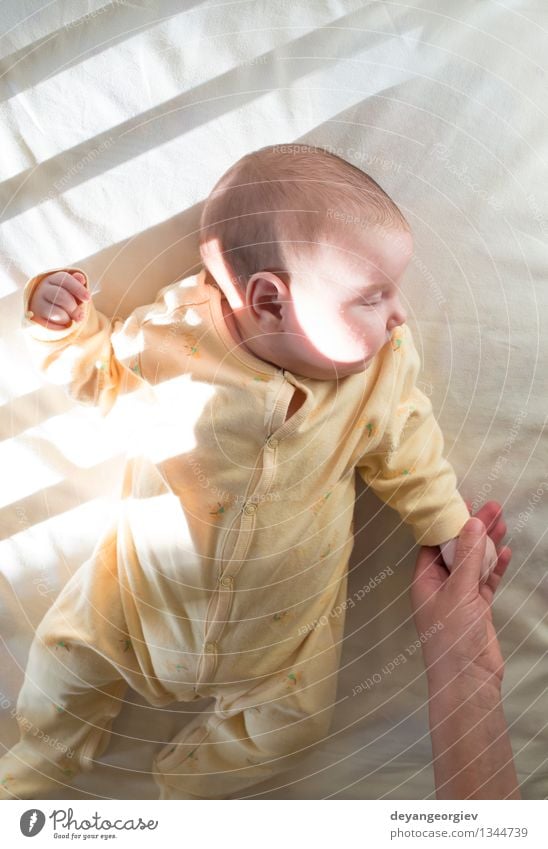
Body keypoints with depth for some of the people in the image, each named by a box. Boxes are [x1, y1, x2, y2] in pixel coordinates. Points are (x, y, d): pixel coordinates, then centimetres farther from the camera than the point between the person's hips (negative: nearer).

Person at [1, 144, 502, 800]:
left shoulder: (382, 369, -17)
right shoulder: (171, 333, -21)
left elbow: (406, 451, 0)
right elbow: (101, 375, -3)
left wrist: (449, 528, 2)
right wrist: (65, 328, -20)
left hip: (287, 604, 1)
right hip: (153, 575, 0)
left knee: (293, 719, 3)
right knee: (69, 652, 10)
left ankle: (186, 784, 31)